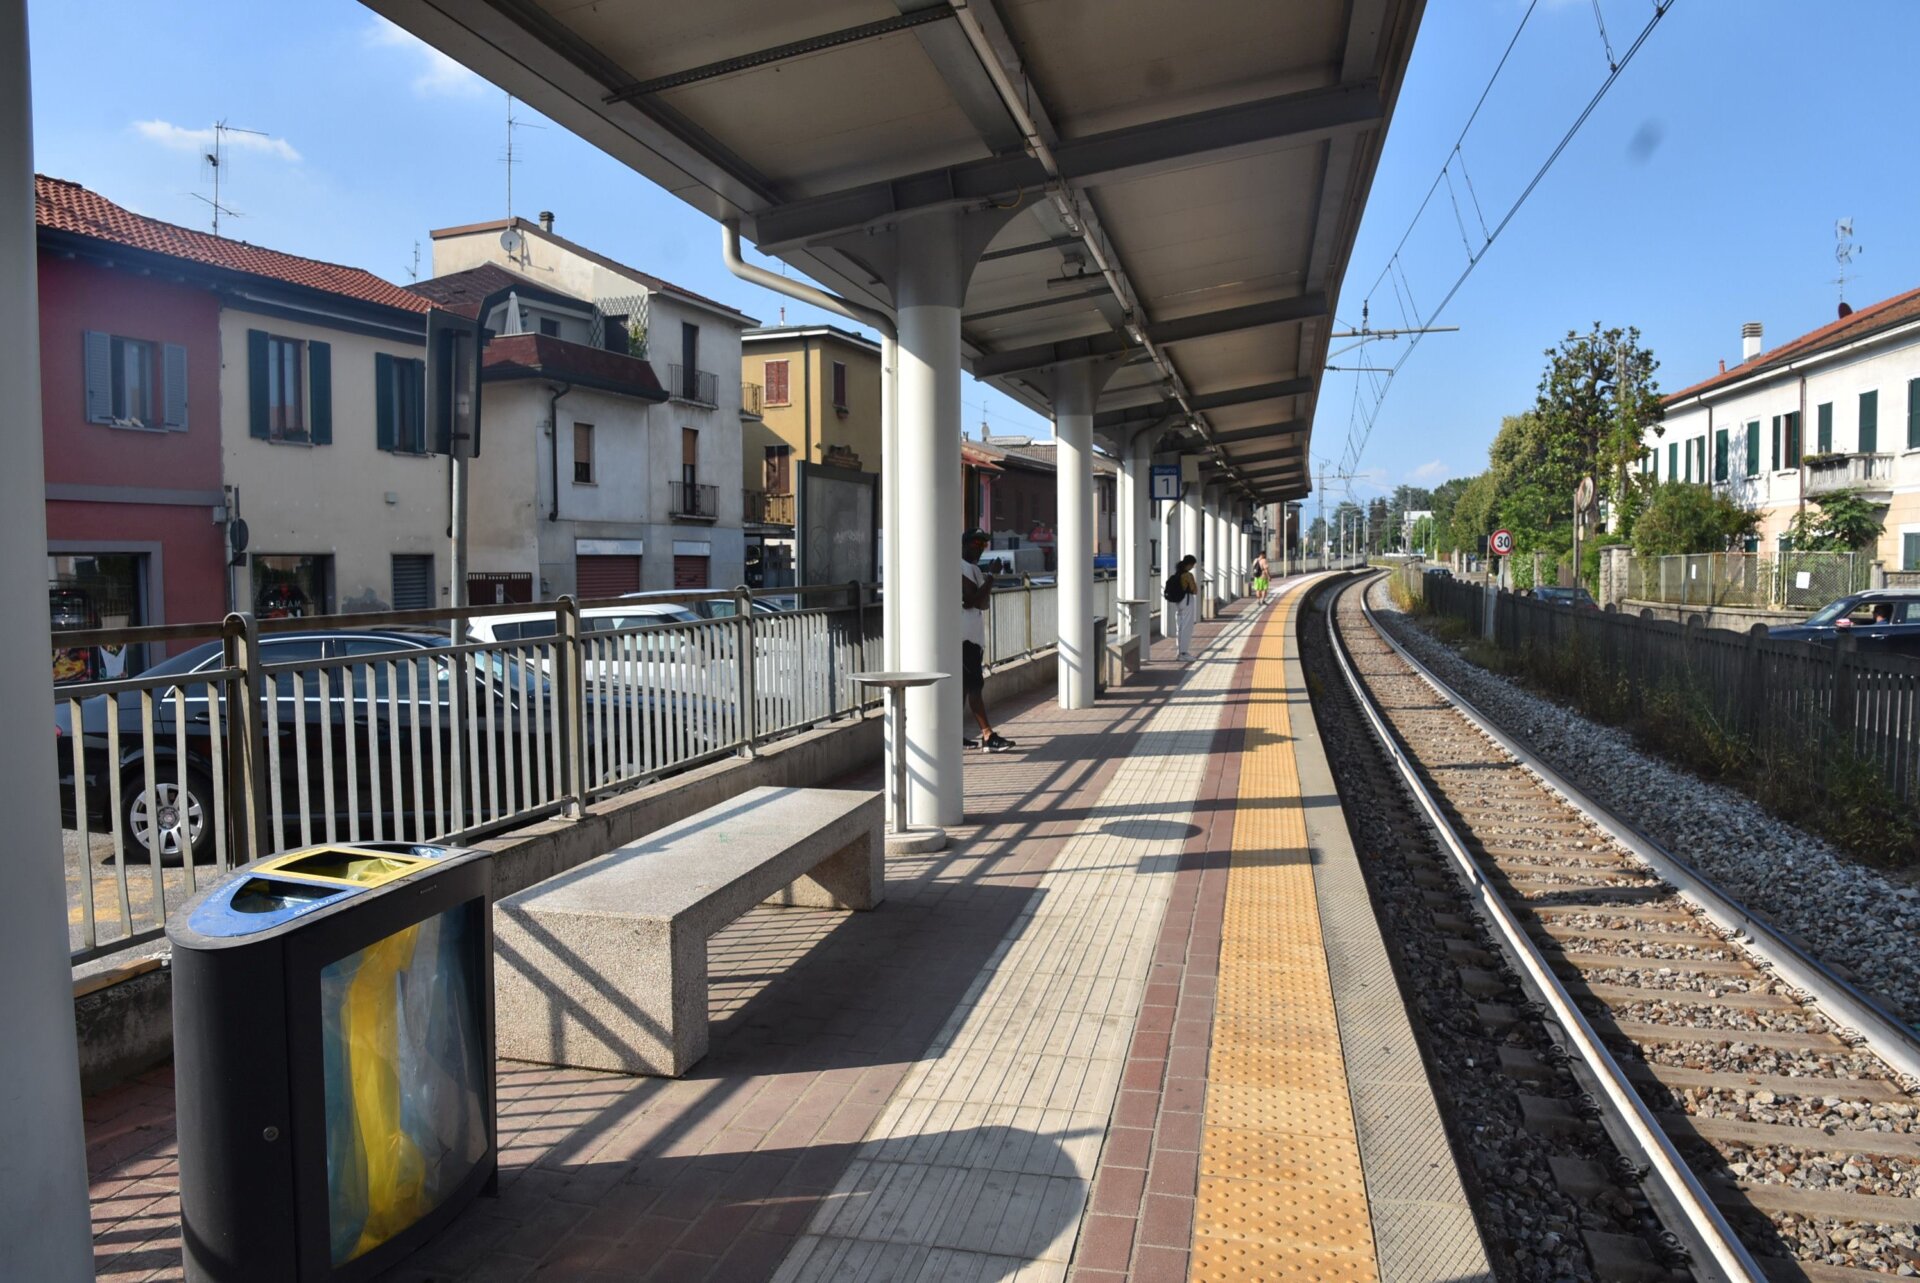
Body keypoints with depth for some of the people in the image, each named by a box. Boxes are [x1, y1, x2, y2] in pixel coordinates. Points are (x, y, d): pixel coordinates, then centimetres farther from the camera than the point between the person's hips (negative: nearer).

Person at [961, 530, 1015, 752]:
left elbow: (983, 603, 15)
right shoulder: (962, 567, -12)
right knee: (975, 685, -12)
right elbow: (976, 600, -16)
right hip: (965, 634, -10)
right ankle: (988, 736, -15)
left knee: (965, 685, 11)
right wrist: (990, 580, -11)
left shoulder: (973, 568, 20)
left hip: (973, 635, 10)